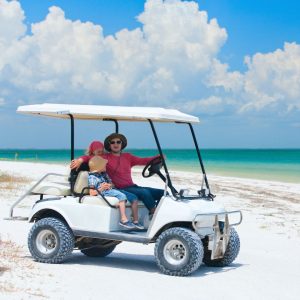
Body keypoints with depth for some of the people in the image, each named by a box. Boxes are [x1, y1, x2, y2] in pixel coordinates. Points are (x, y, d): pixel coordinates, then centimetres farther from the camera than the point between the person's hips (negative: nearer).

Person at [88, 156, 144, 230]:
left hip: (112, 190, 9)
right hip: (105, 193, -9)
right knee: (122, 196, -36)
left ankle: (136, 221, -1)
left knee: (134, 198, -1)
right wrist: (101, 189, -31)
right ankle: (123, 219, -40)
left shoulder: (104, 174, 18)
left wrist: (109, 185, -7)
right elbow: (92, 193, -15)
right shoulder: (92, 177, -8)